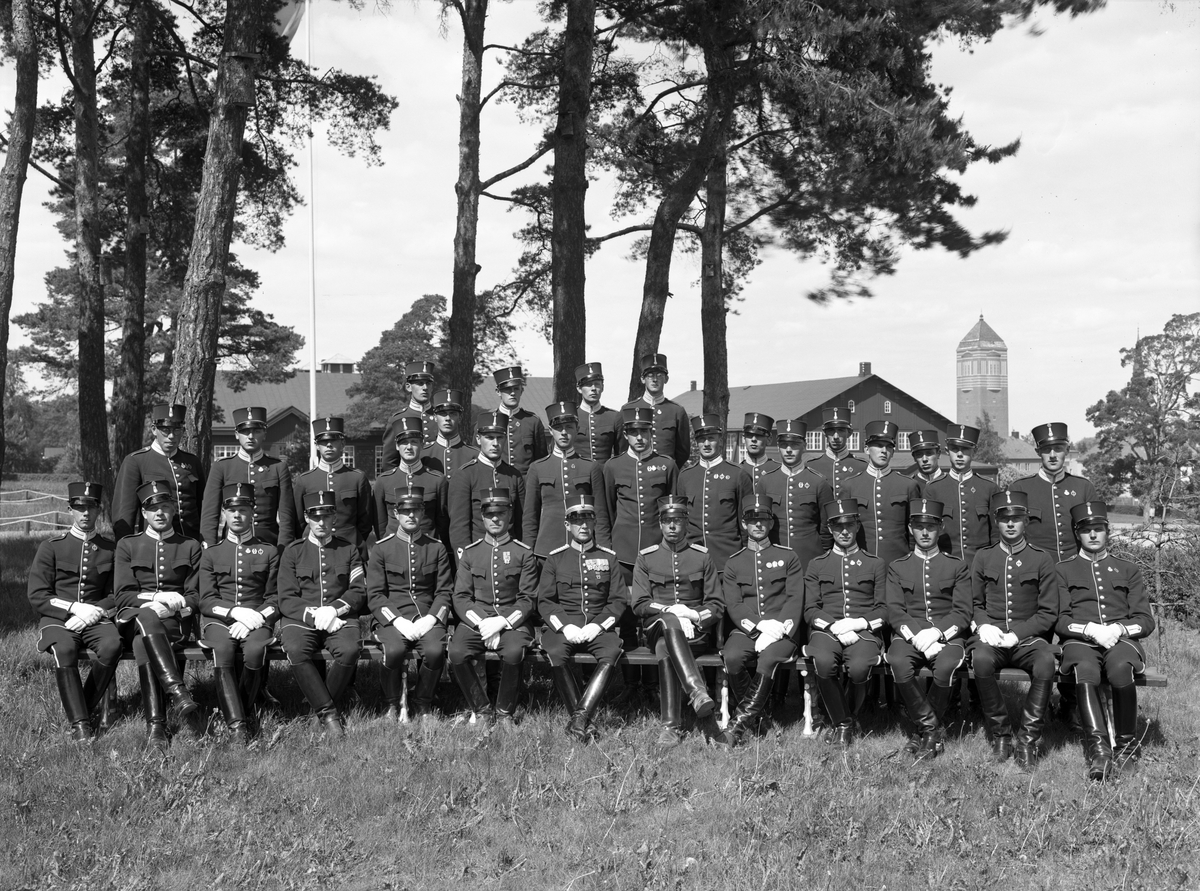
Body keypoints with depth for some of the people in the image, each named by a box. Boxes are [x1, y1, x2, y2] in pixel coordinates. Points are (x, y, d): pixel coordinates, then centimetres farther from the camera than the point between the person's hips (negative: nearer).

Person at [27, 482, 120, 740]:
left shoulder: (110, 550, 11)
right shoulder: (51, 547, 5)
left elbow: (116, 597, 10)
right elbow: (37, 596, -1)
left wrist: (93, 612, -10)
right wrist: (75, 608, -14)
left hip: (96, 619, 2)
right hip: (56, 619, -1)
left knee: (112, 644, -32)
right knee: (64, 649, -35)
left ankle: (84, 708, -15)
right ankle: (79, 722, -30)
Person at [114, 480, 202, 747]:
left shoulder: (191, 547, 18)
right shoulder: (127, 545, 17)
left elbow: (195, 597, 10)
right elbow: (123, 595, 6)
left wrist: (176, 606, -12)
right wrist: (159, 598, -10)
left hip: (175, 622, 0)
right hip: (133, 618, 0)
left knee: (143, 642, -36)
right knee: (147, 618, -39)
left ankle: (155, 723, -43)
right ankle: (177, 691, -51)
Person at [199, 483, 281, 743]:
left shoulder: (269, 552, 14)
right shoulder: (211, 554, 15)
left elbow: (275, 599, 9)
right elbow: (206, 602, 6)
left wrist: (253, 618, -10)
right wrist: (236, 612, -13)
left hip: (257, 619, 0)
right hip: (218, 620, 0)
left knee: (255, 649, -34)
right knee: (222, 649, -34)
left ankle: (245, 710, -14)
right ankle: (236, 723, -36)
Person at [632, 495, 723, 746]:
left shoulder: (702, 556, 12)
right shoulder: (646, 557, 13)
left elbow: (716, 605, 8)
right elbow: (639, 604, 4)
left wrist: (696, 617, -13)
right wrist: (670, 610, -13)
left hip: (697, 631, 0)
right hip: (657, 628, 0)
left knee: (665, 649, -35)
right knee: (669, 623, -39)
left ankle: (671, 726, -41)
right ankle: (698, 692, -54)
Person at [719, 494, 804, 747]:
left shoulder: (788, 557, 13)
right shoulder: (734, 563, 15)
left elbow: (796, 600, 2)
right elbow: (733, 606, 4)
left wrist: (778, 628, -15)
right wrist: (759, 628, -14)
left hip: (781, 630, -1)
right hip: (746, 629, 2)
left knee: (768, 658, -35)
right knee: (732, 657, -31)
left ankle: (740, 723, -27)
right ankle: (757, 716, -9)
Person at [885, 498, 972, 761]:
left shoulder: (957, 567, 14)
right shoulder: (897, 568, 16)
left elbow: (962, 612, 3)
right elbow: (894, 611, 3)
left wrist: (937, 632, -16)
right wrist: (917, 636, -16)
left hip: (947, 635, -1)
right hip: (909, 634, 1)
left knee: (946, 664, -35)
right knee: (898, 662, -34)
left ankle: (924, 729, -12)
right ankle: (933, 728, -17)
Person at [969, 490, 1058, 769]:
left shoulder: (1042, 560, 6)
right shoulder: (983, 557, 12)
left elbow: (1048, 612, 3)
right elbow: (974, 604, 15)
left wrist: (1016, 634, -11)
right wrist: (984, 626, -8)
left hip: (1029, 638, -1)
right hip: (991, 635, 1)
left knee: (1046, 661, -35)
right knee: (981, 659, -34)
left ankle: (1028, 739, -21)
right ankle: (1000, 734, -18)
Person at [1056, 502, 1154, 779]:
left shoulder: (1128, 570, 22)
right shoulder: (1063, 569, 18)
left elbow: (1146, 621, 12)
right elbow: (1059, 620, 7)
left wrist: (1118, 629, -9)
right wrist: (1090, 629, -13)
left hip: (1121, 639, 1)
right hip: (1079, 641, 0)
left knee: (1120, 669, -37)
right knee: (1086, 669, -38)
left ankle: (1128, 743, -21)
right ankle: (1098, 748, -43)